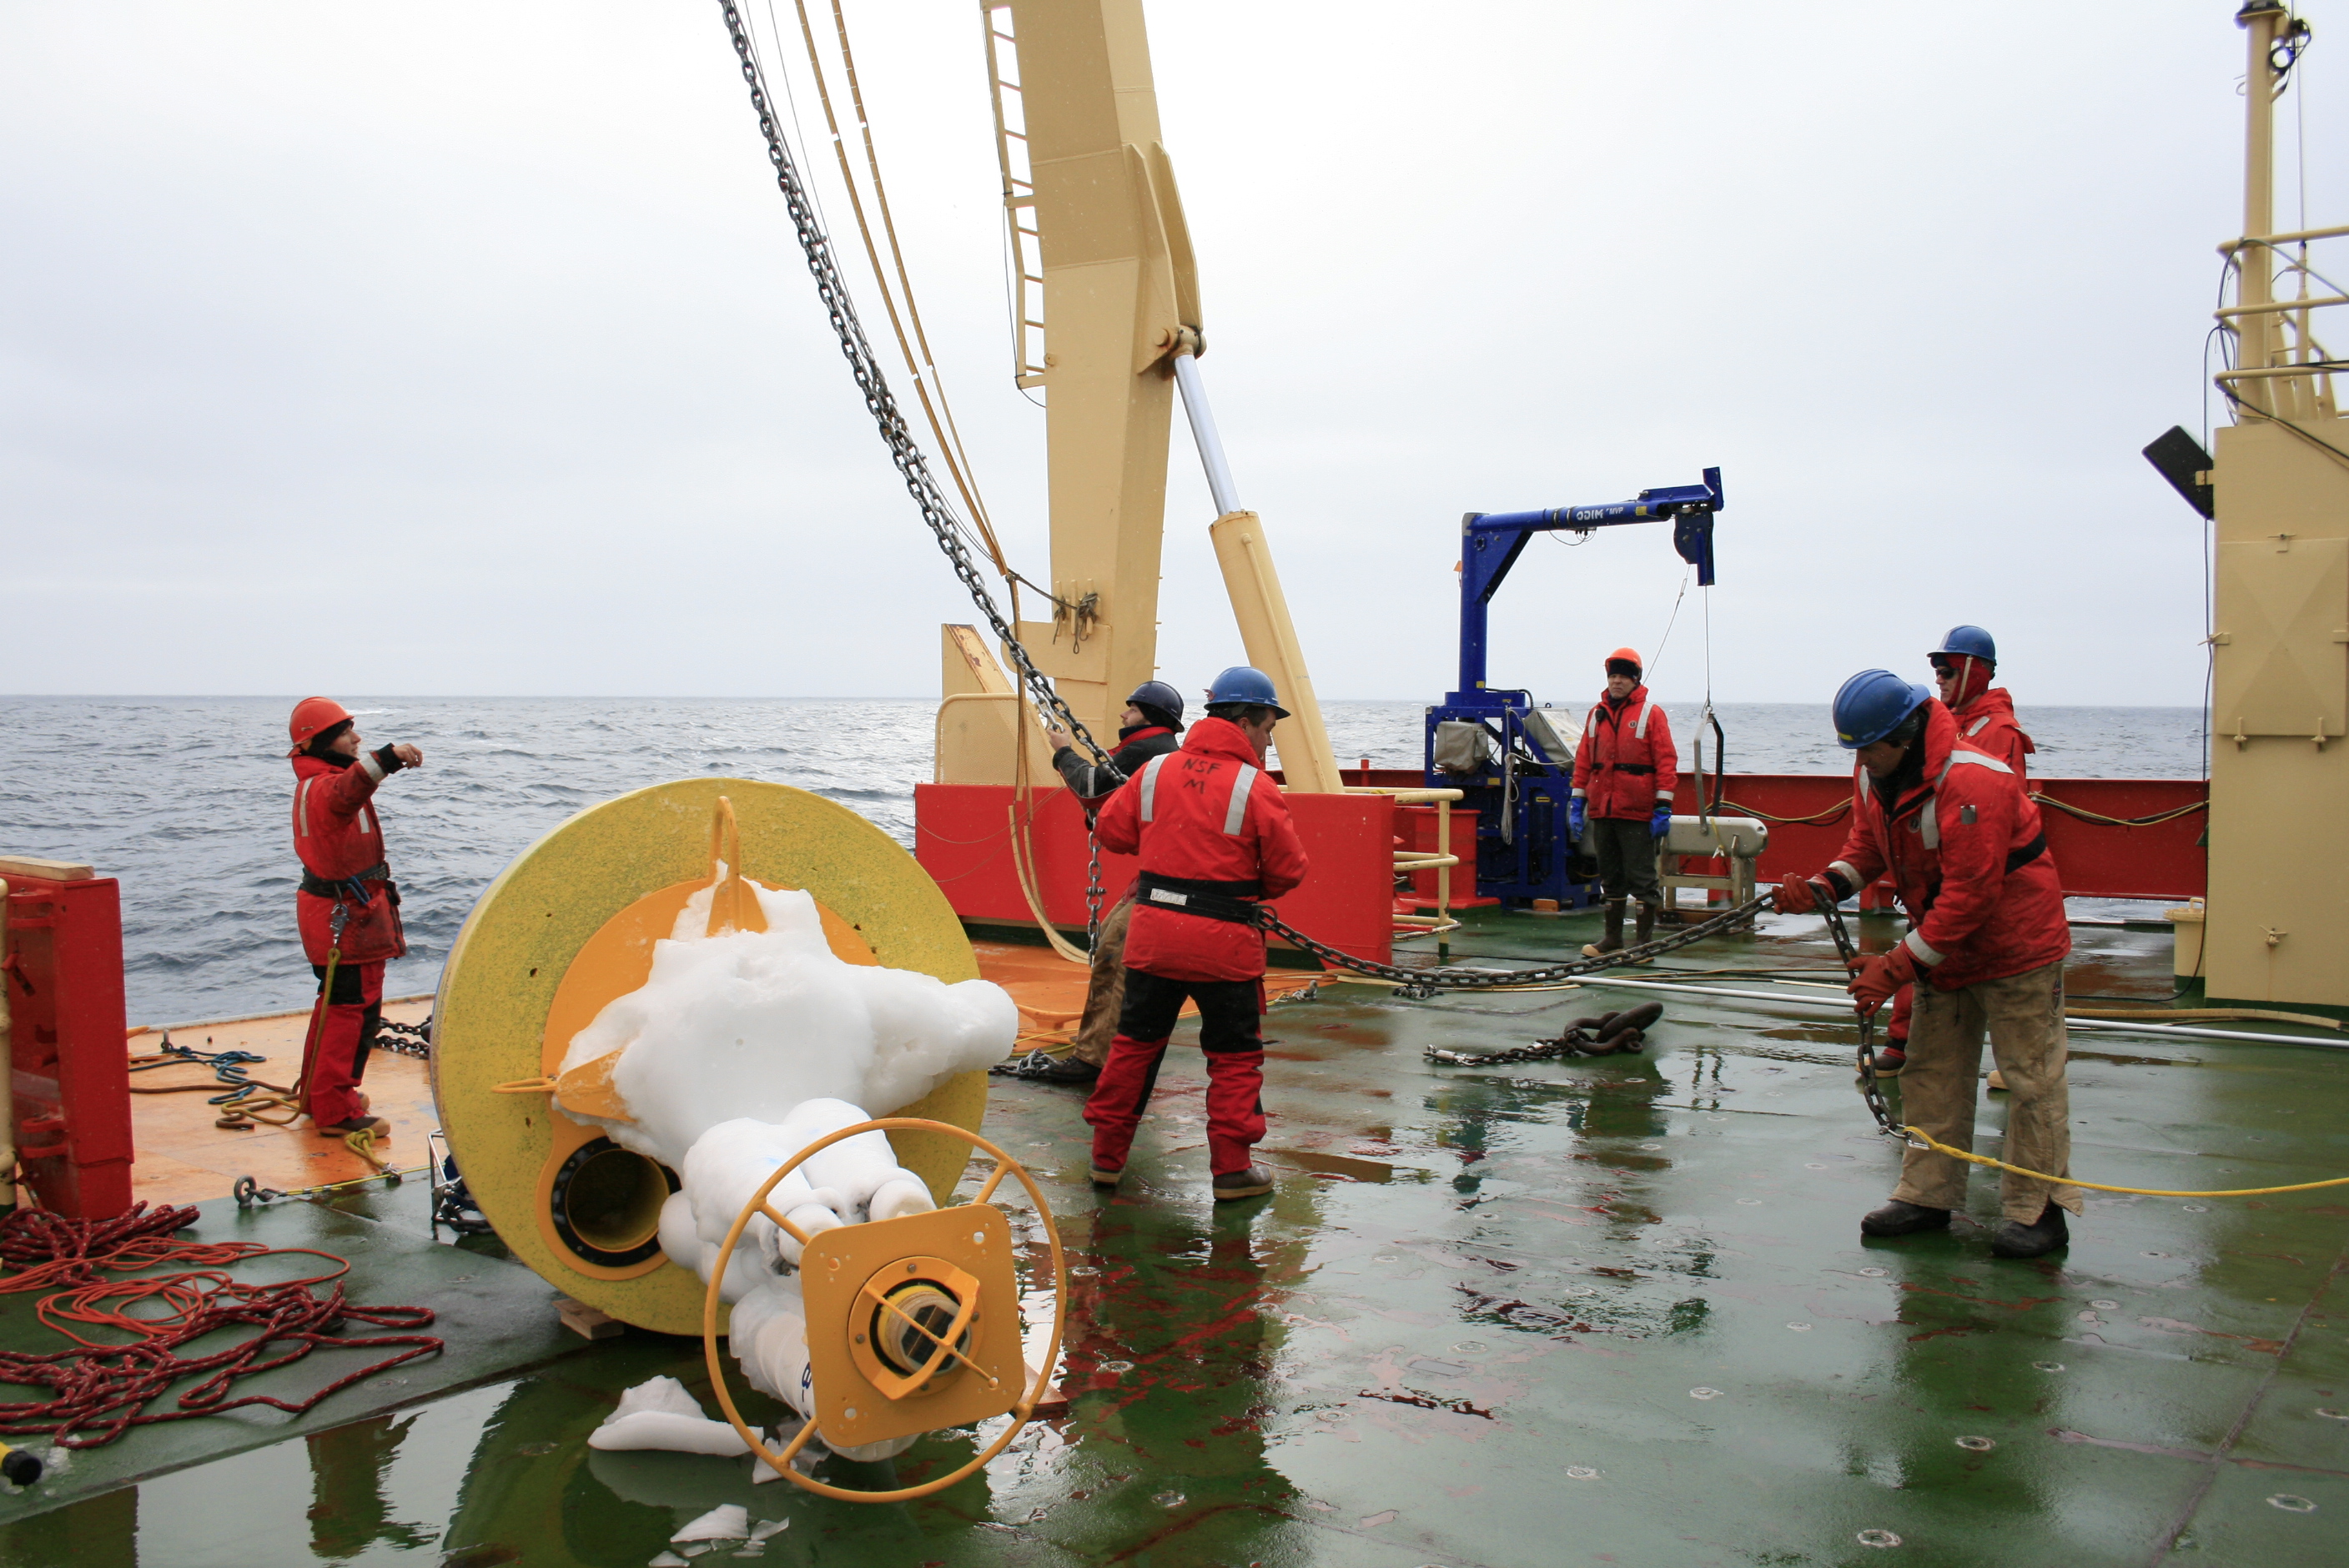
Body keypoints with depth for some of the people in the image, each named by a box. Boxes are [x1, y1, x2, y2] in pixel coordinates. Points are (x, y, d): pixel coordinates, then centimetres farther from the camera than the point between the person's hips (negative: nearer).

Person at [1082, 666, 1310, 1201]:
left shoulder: (1156, 770, 2)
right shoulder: (1255, 788, -10)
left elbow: (1112, 829, 9)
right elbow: (1288, 871, -6)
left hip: (1152, 931, 4)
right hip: (1223, 939, -4)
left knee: (1135, 1041, 17)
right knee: (1235, 1055, 10)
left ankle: (1108, 1156, 24)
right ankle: (1232, 1169, 13)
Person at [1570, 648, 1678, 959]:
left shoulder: (1651, 713, -1)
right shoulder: (1597, 713, 13)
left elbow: (1666, 761, -5)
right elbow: (1584, 760, 15)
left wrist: (1663, 807, -11)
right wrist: (1577, 801, 10)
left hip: (1637, 813, -5)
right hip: (1601, 811, 5)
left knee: (1641, 876, -1)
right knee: (1610, 876, 12)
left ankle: (1644, 939, 7)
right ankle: (1613, 937, 20)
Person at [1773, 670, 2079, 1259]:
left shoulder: (1972, 783, -31)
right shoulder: (1875, 777, -4)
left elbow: (1969, 894, -31)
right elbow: (1866, 846, 6)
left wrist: (1897, 966, -29)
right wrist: (1823, 886, -15)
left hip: (2016, 944, -8)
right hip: (1944, 947, 8)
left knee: (2032, 1078, 0)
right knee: (1932, 1073, 10)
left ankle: (2038, 1209, 8)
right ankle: (1928, 1195, 18)